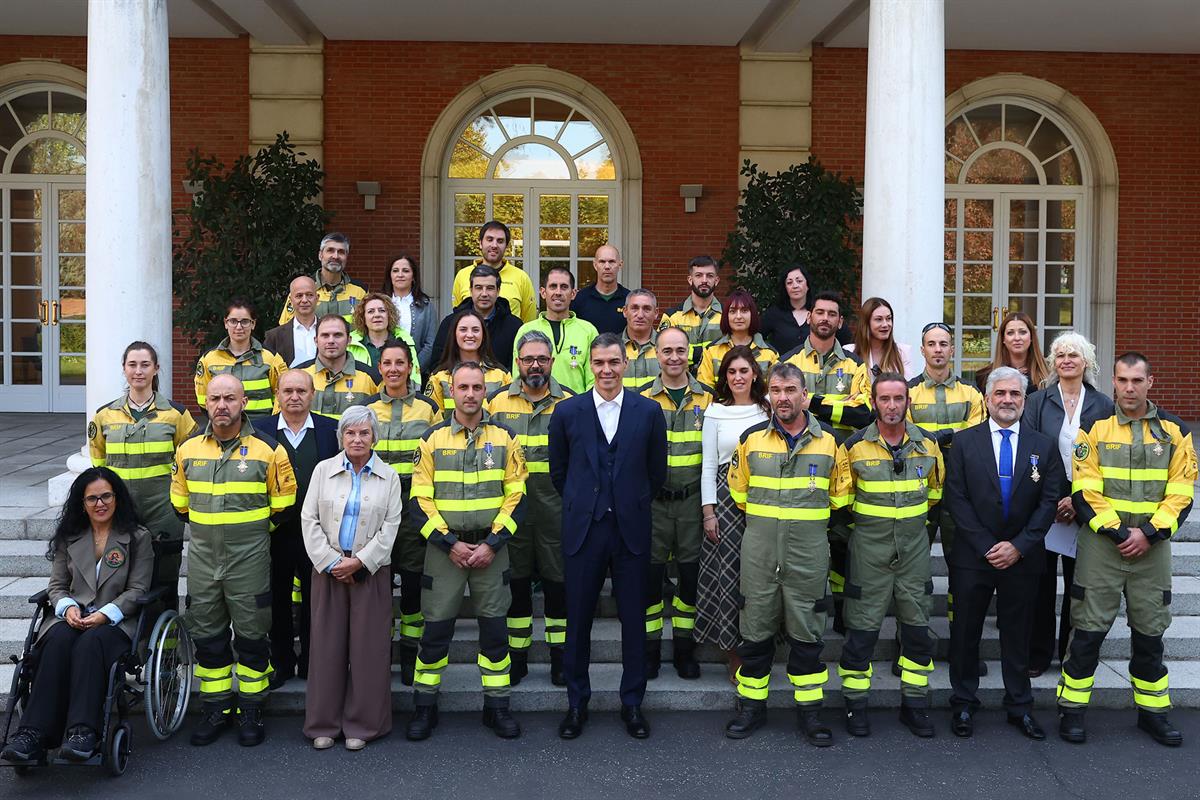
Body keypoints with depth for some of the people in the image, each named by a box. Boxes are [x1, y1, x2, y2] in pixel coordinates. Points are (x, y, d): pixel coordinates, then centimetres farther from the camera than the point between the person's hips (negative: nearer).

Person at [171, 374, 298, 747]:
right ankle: (216, 709, 23)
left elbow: (282, 504, 3)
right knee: (206, 634, 10)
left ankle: (250, 710, 16)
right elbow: (180, 503, 17)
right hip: (201, 558, 4)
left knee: (251, 634, 4)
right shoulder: (188, 450, 4)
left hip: (249, 558, -3)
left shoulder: (268, 450, -6)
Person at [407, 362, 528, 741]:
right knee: (436, 628, 4)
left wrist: (493, 543, -8)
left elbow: (517, 494, 1)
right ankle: (424, 706, 18)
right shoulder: (433, 439, 0)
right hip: (444, 547, -1)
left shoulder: (505, 438, 2)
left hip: (491, 547, 1)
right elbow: (421, 497, -2)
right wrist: (450, 543, -10)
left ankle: (497, 706, 19)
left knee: (494, 627, 6)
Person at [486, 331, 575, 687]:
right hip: (512, 508, 1)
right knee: (516, 581, 9)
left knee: (558, 581, 5)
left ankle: (560, 656, 19)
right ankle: (516, 656, 21)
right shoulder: (497, 401, 5)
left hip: (557, 508, -1)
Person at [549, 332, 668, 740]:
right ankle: (576, 701, 22)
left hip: (631, 529, 0)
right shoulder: (567, 411, 1)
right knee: (578, 618, 7)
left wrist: (634, 505, 11)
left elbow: (657, 472, 8)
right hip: (583, 528, 0)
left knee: (633, 619, 7)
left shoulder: (649, 411, 1)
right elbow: (558, 471, 10)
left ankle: (632, 702, 22)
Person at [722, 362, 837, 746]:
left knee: (806, 632, 6)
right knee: (756, 629, 8)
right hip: (759, 550, 1)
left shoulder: (828, 442, 0)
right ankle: (751, 706, 21)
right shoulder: (752, 439, 1)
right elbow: (738, 487, 14)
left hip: (809, 552, 0)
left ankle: (809, 710, 19)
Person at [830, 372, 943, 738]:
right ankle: (855, 704, 14)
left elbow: (935, 494, 15)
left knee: (917, 626, 8)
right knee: (862, 628, 1)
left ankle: (914, 703, 22)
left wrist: (920, 526, 13)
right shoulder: (853, 447, -7)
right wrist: (857, 532, 2)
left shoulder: (928, 445, 1)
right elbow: (839, 502, 0)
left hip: (914, 550, 3)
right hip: (869, 550, -3)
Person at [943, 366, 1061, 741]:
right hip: (972, 556, -1)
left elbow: (1049, 502, 0)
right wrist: (986, 546, -11)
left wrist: (1018, 546, -10)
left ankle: (1019, 706, 23)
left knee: (1018, 634, 11)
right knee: (966, 632, 7)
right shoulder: (964, 442, -1)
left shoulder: (1043, 446, 5)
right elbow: (955, 499, -5)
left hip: (1022, 557, 1)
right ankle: (963, 704, 20)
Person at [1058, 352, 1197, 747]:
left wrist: (1149, 532, -11)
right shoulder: (1094, 427, -1)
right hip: (1101, 545, -2)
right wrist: (1117, 531, -15)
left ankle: (1153, 711, 26)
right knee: (1088, 629, 1)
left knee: (1150, 632, 11)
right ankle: (1072, 710, 11)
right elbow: (1084, 491, -6)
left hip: (1153, 547, 2)